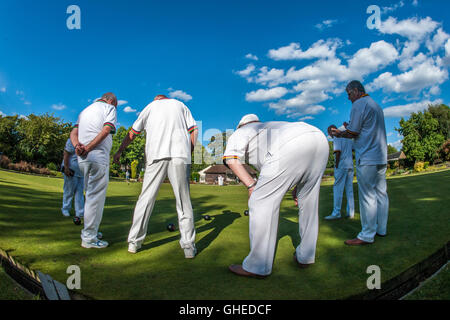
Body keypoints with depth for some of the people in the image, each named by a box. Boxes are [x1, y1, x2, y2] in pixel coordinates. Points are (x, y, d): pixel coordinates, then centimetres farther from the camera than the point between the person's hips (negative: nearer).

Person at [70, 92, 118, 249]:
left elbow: (74, 132, 13)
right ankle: (89, 238, -1)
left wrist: (77, 146, -5)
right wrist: (88, 148, -14)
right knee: (96, 197, -5)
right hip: (99, 156, -7)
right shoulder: (109, 108, 6)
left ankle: (90, 230, 26)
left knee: (91, 195, 18)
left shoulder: (85, 110, 27)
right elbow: (107, 130, -13)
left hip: (83, 159, 8)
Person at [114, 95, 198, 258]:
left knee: (146, 198, 6)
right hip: (180, 155, 0)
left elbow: (132, 134, 24)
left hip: (156, 155, 0)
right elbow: (193, 130, 12)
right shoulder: (180, 105, 26)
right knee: (183, 200, 0)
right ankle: (189, 247, -2)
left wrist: (119, 151, 31)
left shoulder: (150, 106, 24)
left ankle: (134, 242, 8)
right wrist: (189, 153, 14)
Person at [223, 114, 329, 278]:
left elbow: (231, 159, 3)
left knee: (262, 202, 0)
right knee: (308, 201, 23)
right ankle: (305, 257, 34)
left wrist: (251, 185, 0)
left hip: (293, 146, -8)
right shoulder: (273, 126, 45)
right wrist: (297, 185, 31)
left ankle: (258, 267, 7)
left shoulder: (241, 132, 27)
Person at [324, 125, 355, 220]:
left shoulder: (336, 138, -7)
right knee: (349, 189, 7)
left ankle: (336, 213, -7)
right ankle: (350, 213, 7)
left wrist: (336, 166, -12)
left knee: (337, 189, -7)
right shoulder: (349, 138, 18)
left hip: (341, 165, -8)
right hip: (350, 165, 8)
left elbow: (338, 152, -17)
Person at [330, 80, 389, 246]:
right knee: (381, 193, 12)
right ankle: (381, 229, 20)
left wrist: (339, 134, 6)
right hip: (381, 157, 10)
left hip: (367, 158, -9)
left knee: (367, 196, -7)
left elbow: (353, 133, -12)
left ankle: (367, 235, -2)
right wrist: (349, 128, 21)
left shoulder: (359, 104, -7)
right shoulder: (376, 105, 20)